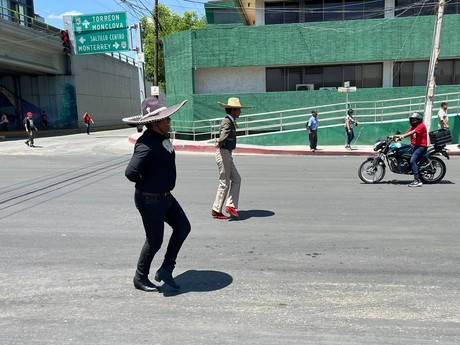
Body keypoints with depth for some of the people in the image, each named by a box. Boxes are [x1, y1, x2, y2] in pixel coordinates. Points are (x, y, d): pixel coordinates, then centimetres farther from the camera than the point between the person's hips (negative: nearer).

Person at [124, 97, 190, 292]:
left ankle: (166, 270, 24)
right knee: (154, 241, 6)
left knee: (183, 227, 12)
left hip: (165, 196, 9)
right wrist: (145, 182, -15)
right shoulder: (146, 145, -27)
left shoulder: (162, 137, 4)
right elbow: (131, 173, -36)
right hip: (150, 200, -9)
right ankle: (140, 278, 29)